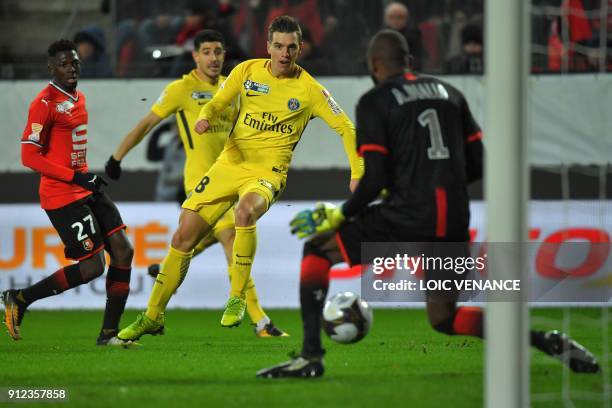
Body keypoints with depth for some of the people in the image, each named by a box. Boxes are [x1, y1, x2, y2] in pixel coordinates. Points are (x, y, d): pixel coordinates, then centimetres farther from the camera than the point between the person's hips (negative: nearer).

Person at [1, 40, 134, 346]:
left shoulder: (79, 99, 15)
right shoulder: (45, 103, -13)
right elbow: (29, 157, -17)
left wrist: (90, 177, 17)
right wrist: (75, 177, -19)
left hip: (85, 190, 9)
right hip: (62, 196, -9)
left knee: (123, 251, 1)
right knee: (91, 267, -10)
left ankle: (109, 332, 7)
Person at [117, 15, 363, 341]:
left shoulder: (309, 89, -5)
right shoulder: (247, 71, 2)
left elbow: (346, 128, 1)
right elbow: (217, 103, 9)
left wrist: (357, 174, -8)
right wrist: (205, 117, -15)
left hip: (268, 171, -4)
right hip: (230, 164, 4)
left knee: (245, 211, -38)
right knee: (183, 236, -2)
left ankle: (238, 299, -23)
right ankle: (153, 317, 13)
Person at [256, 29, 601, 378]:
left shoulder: (374, 102, 1)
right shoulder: (449, 93, 17)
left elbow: (375, 180, -7)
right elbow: (478, 165, 16)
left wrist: (341, 215, 8)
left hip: (408, 217, -6)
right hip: (455, 221, 6)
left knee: (318, 249, 12)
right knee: (443, 319, 19)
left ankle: (311, 356, 1)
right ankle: (549, 341, 1)